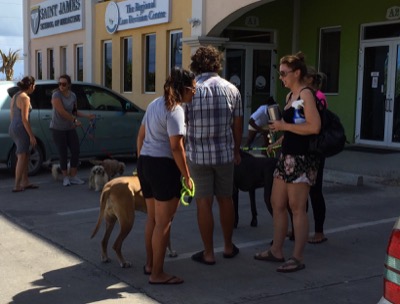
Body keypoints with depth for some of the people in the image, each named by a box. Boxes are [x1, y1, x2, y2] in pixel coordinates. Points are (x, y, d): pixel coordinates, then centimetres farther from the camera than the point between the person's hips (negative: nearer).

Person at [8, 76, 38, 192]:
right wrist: (32, 136, -16)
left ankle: (25, 182, 21)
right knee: (22, 158, -3)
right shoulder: (25, 98, -15)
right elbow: (24, 119, -19)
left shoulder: (15, 97, 12)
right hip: (21, 130, -9)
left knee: (25, 157, 16)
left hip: (13, 129, 9)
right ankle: (17, 186, -3)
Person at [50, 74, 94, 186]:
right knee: (63, 153, -1)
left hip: (70, 128, 5)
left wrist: (87, 116, 2)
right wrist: (75, 120, -20)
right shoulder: (56, 95, -15)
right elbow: (62, 112, -22)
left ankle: (73, 176, 15)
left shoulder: (73, 96, 3)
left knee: (76, 151, 3)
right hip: (58, 128, -5)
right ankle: (65, 177, 14)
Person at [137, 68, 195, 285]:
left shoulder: (155, 104, 14)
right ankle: (157, 273, 6)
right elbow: (176, 147, -20)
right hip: (163, 166, -9)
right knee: (163, 222, -1)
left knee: (152, 218, 19)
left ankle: (149, 264, 30)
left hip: (145, 163, 9)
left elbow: (140, 136, 18)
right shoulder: (175, 110, -15)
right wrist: (187, 176, -14)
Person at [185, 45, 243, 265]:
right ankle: (228, 247, 29)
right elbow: (237, 124, 6)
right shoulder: (231, 89, 2)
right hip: (224, 153, 3)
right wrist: (236, 150, 18)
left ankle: (208, 253, 11)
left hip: (198, 154, -3)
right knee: (225, 199, 16)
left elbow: (182, 124, -7)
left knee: (204, 203, 4)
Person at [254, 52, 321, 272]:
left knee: (297, 208, -3)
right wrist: (278, 128, 13)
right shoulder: (289, 95, 15)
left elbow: (314, 127, -22)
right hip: (286, 156, 9)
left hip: (302, 158, -9)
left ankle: (298, 258, 6)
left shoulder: (306, 94, -12)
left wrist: (284, 126, -16)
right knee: (277, 204, 12)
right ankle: (276, 251, 23)